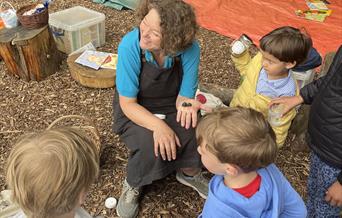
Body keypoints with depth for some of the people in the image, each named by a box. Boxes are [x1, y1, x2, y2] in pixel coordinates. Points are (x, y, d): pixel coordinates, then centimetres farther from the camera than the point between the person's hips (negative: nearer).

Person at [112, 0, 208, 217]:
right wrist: (158, 126, -38)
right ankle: (133, 185, 4)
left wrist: (188, 104, -38)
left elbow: (184, 96, -13)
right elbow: (127, 103, -22)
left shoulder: (190, 49, -25)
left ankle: (190, 172, 9)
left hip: (171, 109, 2)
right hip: (135, 112, -2)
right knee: (152, 145, -30)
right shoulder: (130, 45, -28)